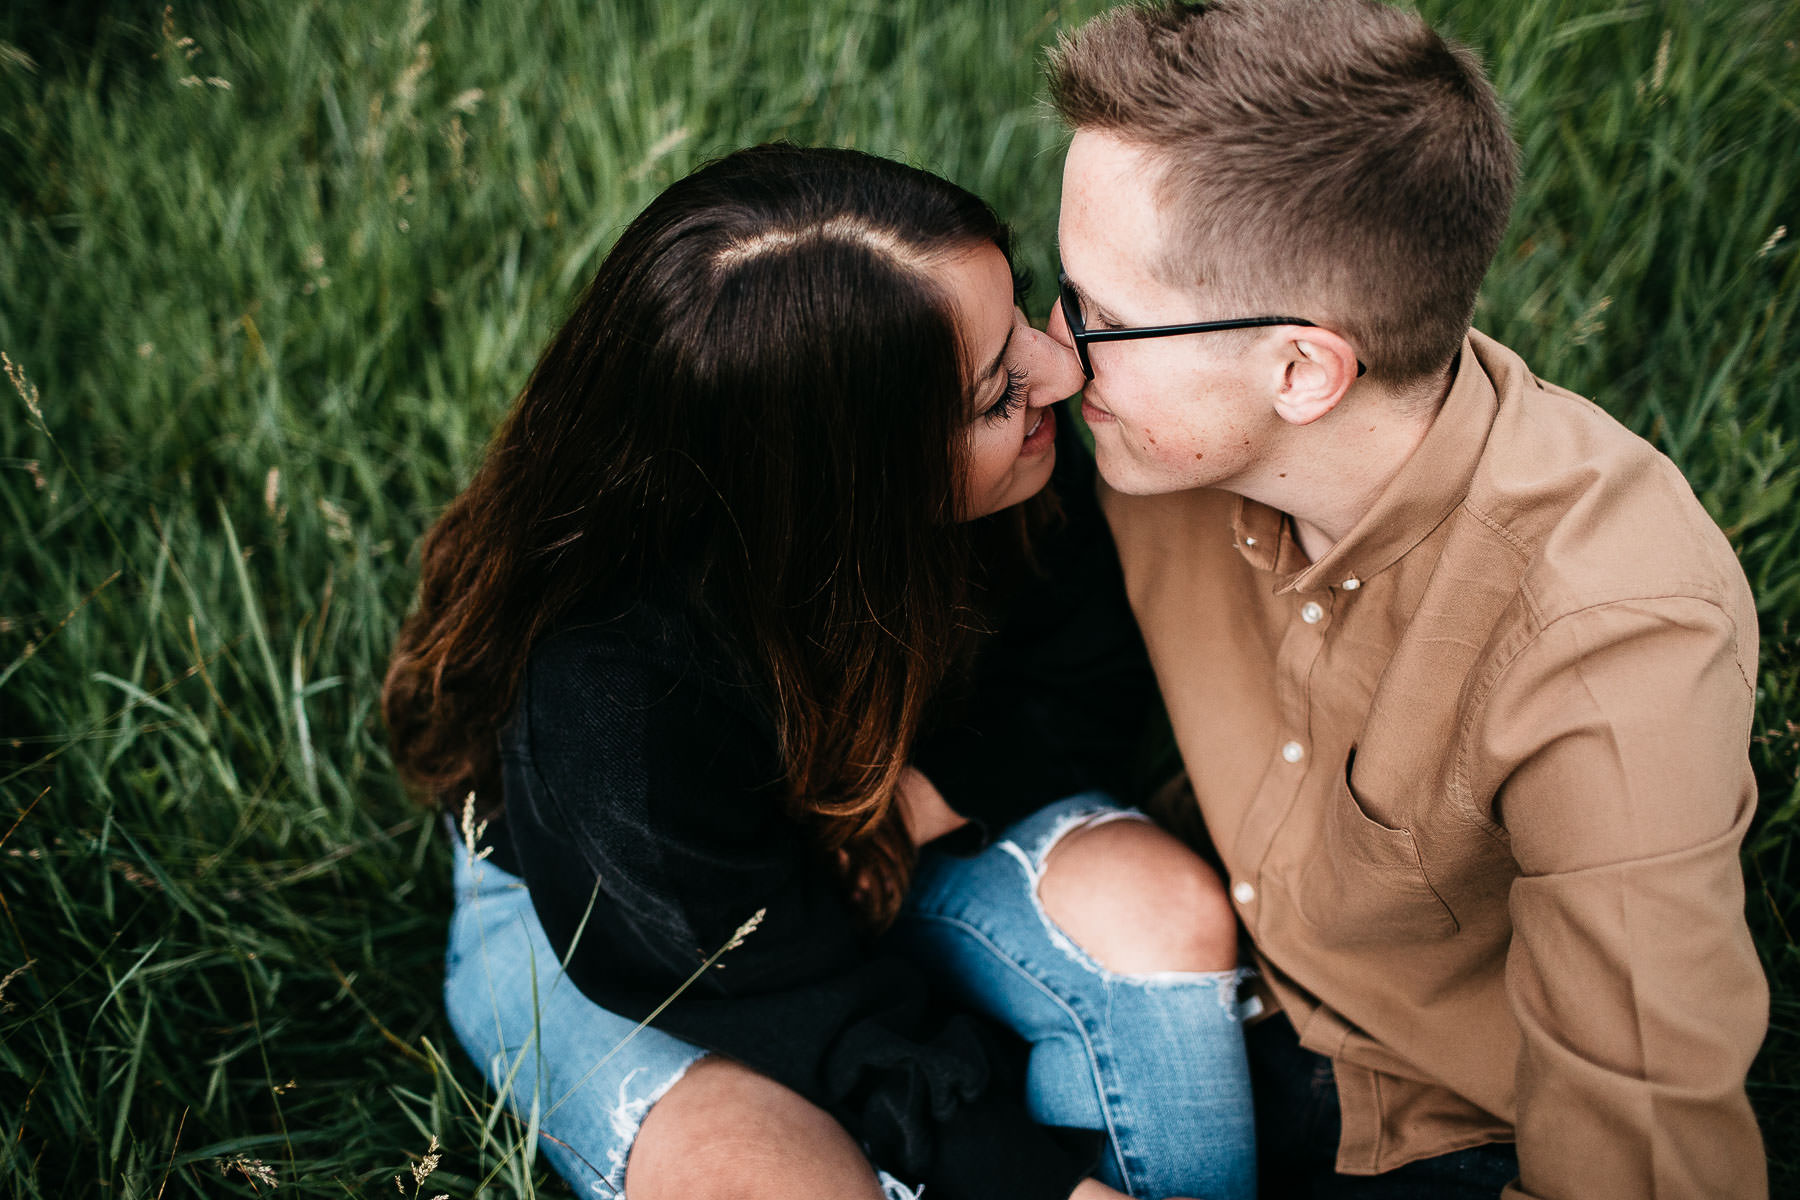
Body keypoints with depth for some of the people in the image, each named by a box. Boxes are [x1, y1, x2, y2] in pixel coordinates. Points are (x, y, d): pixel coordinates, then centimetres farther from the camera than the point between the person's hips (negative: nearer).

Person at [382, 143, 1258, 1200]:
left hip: (856, 831, 5)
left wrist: (904, 803, -23)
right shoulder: (604, 704, -40)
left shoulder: (1022, 486, -26)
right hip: (581, 912, -4)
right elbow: (820, 1014, -27)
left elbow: (1087, 685, -6)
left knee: (1164, 904, -23)